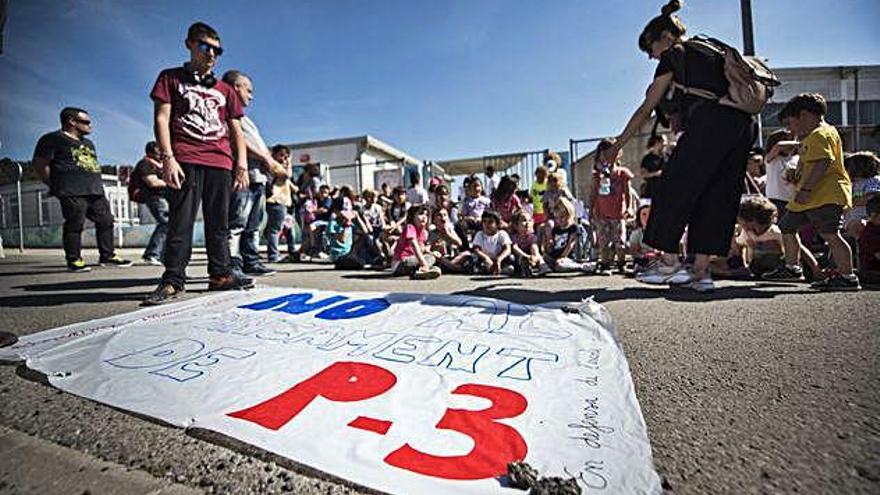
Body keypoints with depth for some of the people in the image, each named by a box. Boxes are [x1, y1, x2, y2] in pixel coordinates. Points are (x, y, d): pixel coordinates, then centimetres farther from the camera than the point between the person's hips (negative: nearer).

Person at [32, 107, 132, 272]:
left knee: (106, 221, 3)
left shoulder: (88, 143, 25)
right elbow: (40, 164, -3)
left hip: (96, 190, 7)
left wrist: (97, 185, 18)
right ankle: (74, 260, 0)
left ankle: (107, 256, 10)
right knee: (74, 225, -7)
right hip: (72, 192, -7)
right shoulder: (53, 139, 2)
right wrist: (57, 186, -5)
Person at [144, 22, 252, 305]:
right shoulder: (171, 78, 15)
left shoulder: (225, 90, 24)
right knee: (181, 221, -7)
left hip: (220, 163, 3)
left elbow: (236, 131, 18)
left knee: (219, 223, 4)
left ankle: (220, 274, 9)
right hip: (185, 161, -3)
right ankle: (173, 279, -3)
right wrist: (168, 158, -10)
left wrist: (242, 165, 5)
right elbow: (161, 119, 4)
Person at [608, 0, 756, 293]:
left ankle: (670, 262, -1)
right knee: (717, 197, 6)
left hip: (709, 124, -8)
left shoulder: (674, 55, 7)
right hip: (743, 125, 8)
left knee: (673, 188, -1)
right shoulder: (711, 51, 29)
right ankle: (700, 272, 6)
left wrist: (619, 142, 11)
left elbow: (648, 107, 5)